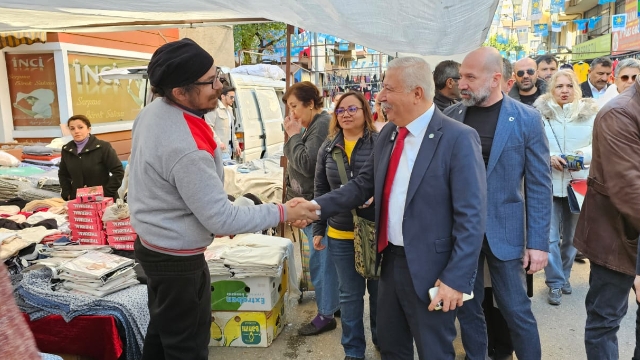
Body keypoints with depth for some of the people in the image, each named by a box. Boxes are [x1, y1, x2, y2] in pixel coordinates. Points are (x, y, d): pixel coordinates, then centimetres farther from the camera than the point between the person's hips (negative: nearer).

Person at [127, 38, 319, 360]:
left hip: (150, 243, 9)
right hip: (177, 259, -9)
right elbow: (222, 220, -27)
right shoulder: (187, 149, -33)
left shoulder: (152, 111, -4)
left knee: (162, 331, 27)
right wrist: (282, 213, -18)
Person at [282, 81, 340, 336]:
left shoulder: (322, 125, -16)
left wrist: (294, 135, -14)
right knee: (323, 257, 18)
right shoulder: (313, 124, 13)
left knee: (320, 258, -2)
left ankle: (326, 315, 11)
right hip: (308, 202, 10)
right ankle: (334, 303, 33)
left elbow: (306, 165, -21)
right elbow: (294, 159, 18)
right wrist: (293, 136, 5)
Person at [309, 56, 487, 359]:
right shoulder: (388, 135, 6)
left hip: (429, 269, -6)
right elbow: (362, 185, 11)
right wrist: (318, 207, -1)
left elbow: (471, 217, -18)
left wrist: (457, 278, -20)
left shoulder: (458, 139, -17)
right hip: (390, 260, 7)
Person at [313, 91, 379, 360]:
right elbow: (320, 191, 9)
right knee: (349, 294, 13)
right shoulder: (328, 148, 5)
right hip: (340, 235, 3)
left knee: (379, 291, 13)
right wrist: (318, 229, 10)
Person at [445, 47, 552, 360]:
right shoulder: (451, 116, 1)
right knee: (467, 306, 14)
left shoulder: (527, 119, -7)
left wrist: (538, 241, -8)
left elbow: (539, 185, -5)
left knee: (516, 310, 7)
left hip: (503, 230, -3)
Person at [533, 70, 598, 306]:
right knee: (550, 237, -2)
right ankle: (555, 282, 12)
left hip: (578, 182, 2)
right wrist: (549, 157, -17)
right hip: (548, 182, -2)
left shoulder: (589, 112, 1)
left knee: (571, 235, 13)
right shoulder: (540, 112, -4)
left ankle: (563, 275, 33)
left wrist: (584, 154, -16)